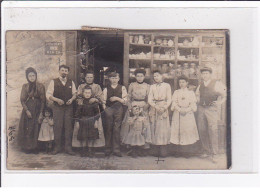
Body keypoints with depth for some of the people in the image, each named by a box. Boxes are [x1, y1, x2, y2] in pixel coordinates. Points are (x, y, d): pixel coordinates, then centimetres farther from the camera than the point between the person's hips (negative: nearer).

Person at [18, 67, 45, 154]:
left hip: (37, 109, -1)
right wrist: (27, 110, -10)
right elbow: (22, 100, 2)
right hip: (28, 109, 1)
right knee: (27, 128, -1)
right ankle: (27, 147, 5)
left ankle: (35, 147, 5)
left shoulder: (40, 86, 2)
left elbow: (43, 101, 0)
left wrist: (41, 113, -7)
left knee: (36, 129, -2)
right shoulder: (25, 86, 6)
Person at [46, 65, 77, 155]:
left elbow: (75, 93, 17)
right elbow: (48, 94, 0)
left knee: (68, 127, 1)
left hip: (68, 107, 2)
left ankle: (68, 147, 7)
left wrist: (72, 99, -5)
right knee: (57, 127, -3)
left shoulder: (71, 82, 11)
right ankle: (57, 147, 8)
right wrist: (57, 100, -15)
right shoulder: (53, 82, 3)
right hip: (57, 107, -2)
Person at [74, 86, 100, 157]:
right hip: (83, 121, 0)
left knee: (91, 136, 1)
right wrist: (78, 121, -4)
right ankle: (84, 150, 13)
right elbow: (78, 113, 1)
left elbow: (97, 112, 1)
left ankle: (90, 151, 12)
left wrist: (96, 121, -4)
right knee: (83, 136, 1)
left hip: (91, 122, 0)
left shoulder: (94, 101, -2)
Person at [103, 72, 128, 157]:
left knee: (117, 129, -3)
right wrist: (105, 110, -2)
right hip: (108, 109, 1)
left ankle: (116, 149, 1)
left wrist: (117, 98, -10)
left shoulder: (122, 88, 9)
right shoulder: (106, 89, 10)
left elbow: (125, 101, 3)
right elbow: (104, 101, 9)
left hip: (118, 109, 0)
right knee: (109, 129, 1)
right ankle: (108, 149, 9)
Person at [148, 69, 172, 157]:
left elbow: (169, 99, 4)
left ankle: (163, 150, -10)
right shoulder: (152, 87, 15)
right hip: (154, 108, 2)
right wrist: (156, 107, -12)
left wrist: (164, 108, -12)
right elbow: (149, 99, 6)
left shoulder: (167, 85, 9)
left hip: (163, 108, -2)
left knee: (163, 128, -10)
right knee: (155, 128, -4)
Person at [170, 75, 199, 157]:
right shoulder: (176, 92, 13)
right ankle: (180, 150, 0)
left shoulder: (191, 92, 11)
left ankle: (186, 150, -2)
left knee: (189, 131, -7)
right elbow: (174, 103, 3)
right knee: (179, 131, -5)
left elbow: (193, 104, 2)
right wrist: (180, 109, -15)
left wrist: (186, 110, -14)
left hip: (188, 114, 0)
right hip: (178, 114, 0)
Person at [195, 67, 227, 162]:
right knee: (202, 130, 5)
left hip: (211, 109, -5)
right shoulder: (200, 85, 13)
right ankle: (206, 151, 17)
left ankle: (214, 153, -6)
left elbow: (225, 94, 0)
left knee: (213, 130, -12)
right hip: (201, 109, 5)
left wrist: (219, 102, -10)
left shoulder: (217, 84, -3)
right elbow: (197, 94, 32)